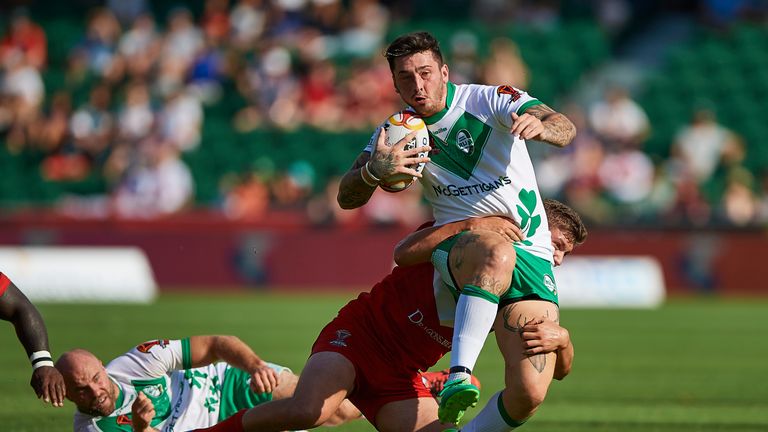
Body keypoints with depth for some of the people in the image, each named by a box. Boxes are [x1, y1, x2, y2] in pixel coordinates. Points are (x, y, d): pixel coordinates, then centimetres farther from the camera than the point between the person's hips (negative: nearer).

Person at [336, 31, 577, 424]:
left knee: (530, 393, -17)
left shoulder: (491, 100, -4)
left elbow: (565, 129, -18)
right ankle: (459, 374, -48)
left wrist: (540, 126, -43)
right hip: (458, 248, 0)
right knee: (498, 251, -41)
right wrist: (374, 170, -25)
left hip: (530, 256, 0)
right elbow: (347, 198, -1)